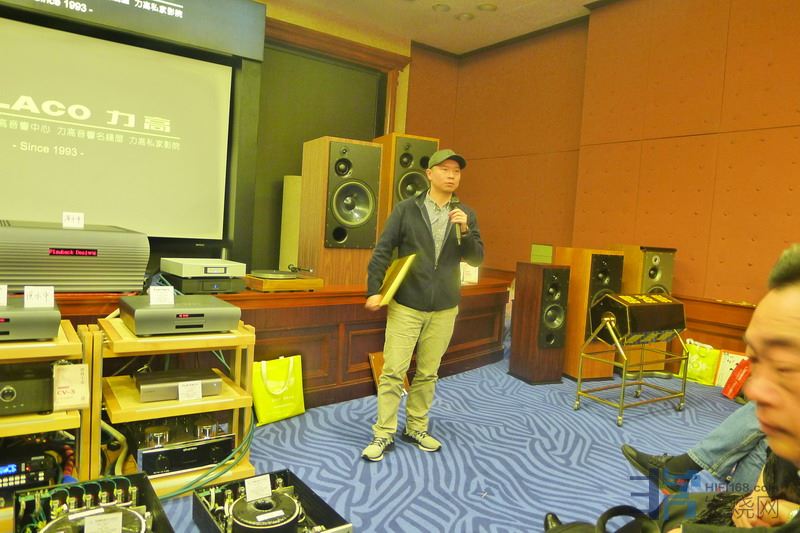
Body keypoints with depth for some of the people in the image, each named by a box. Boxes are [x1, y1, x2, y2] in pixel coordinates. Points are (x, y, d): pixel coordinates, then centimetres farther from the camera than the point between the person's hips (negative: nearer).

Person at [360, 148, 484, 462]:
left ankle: (416, 429, 27)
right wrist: (374, 290, -9)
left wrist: (465, 231, -15)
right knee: (393, 371, -1)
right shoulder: (406, 209, -3)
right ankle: (384, 434, 11)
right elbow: (382, 251, -3)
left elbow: (477, 259, 2)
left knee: (428, 373, 12)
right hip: (406, 305, -2)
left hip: (444, 309, 3)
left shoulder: (466, 214, 5)